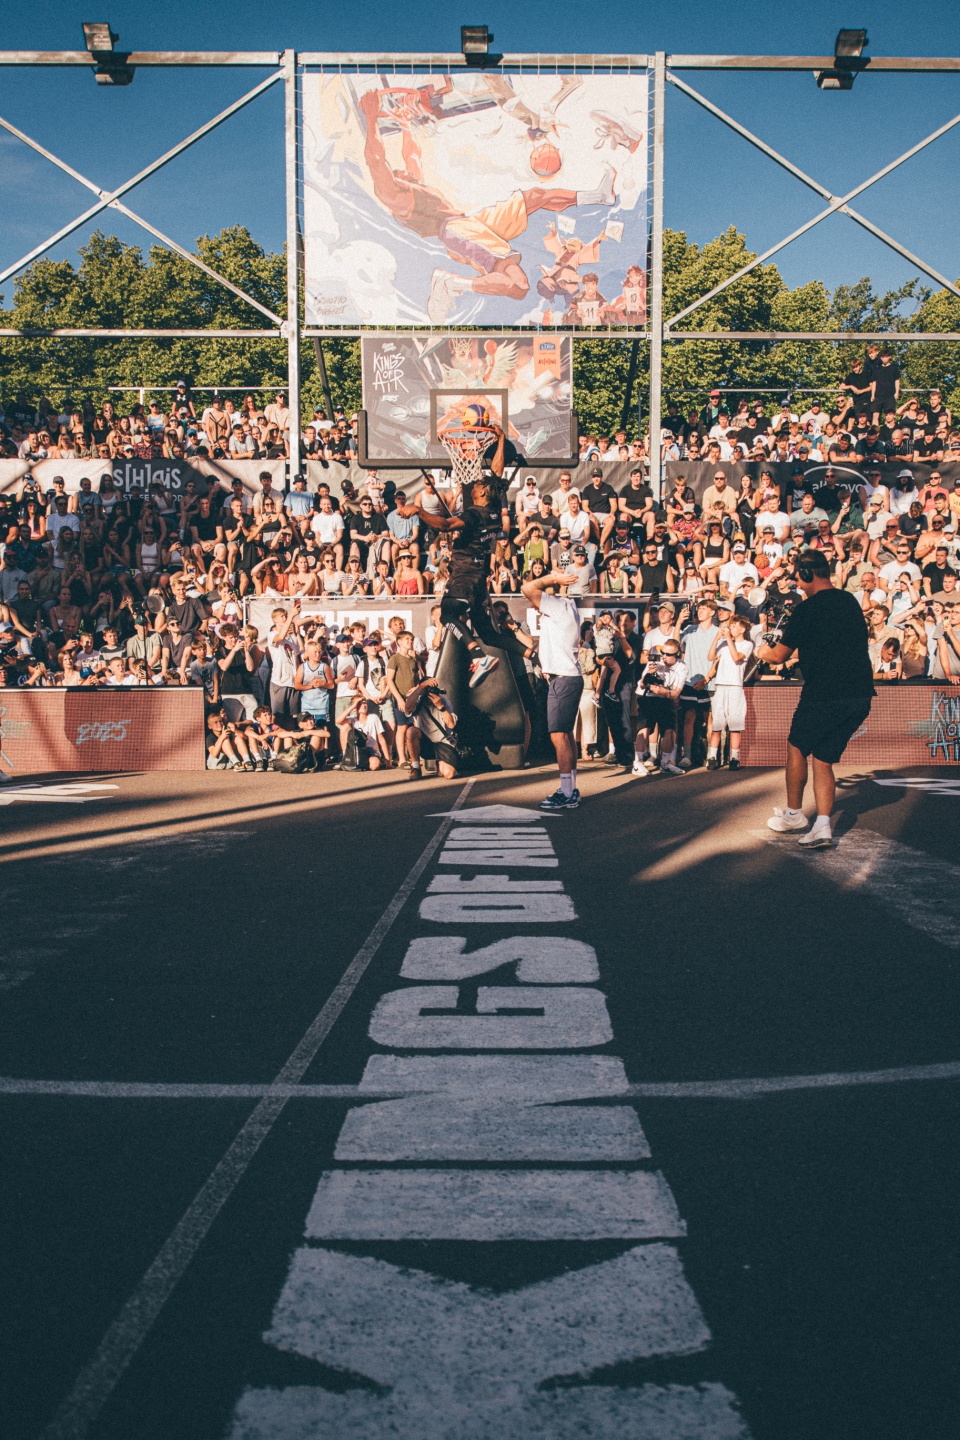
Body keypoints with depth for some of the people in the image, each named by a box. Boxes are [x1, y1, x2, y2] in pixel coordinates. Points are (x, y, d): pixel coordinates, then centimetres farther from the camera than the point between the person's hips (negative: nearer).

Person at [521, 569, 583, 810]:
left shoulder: (560, 606, -13)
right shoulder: (565, 607, 17)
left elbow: (527, 588, -20)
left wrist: (552, 578, -10)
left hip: (563, 680, -11)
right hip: (566, 678, 11)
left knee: (559, 735, -11)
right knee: (565, 735, 13)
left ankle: (567, 795, -10)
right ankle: (571, 790, 19)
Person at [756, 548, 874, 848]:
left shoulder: (808, 609, -9)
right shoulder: (850, 601, 13)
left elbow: (779, 656, -2)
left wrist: (763, 652, 20)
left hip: (824, 694, -6)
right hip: (860, 696, 7)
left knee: (797, 748, 16)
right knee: (823, 759, 12)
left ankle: (794, 814, 26)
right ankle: (822, 825, -3)